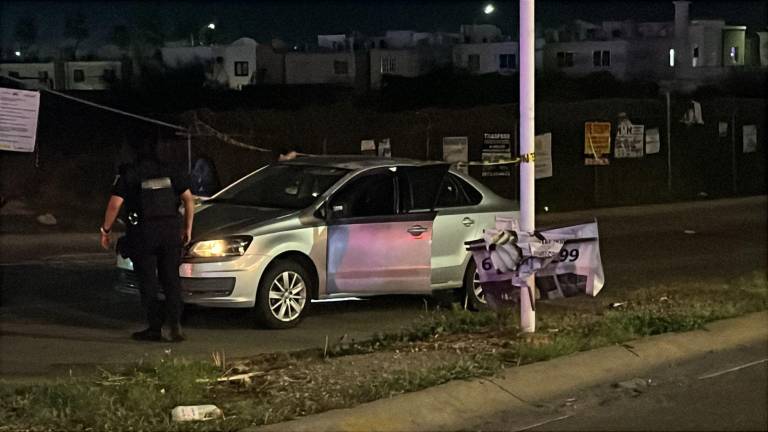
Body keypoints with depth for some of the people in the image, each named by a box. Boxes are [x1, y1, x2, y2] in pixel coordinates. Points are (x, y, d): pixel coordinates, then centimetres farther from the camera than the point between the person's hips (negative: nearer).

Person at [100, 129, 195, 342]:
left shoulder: (129, 174, -3)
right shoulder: (170, 172, 7)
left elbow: (115, 204, -10)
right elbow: (189, 199, 6)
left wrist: (106, 230, 0)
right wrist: (187, 228, 14)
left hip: (143, 232, -3)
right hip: (171, 230, 3)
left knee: (148, 282, 5)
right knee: (171, 279, 9)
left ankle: (155, 328, 5)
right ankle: (175, 325, -2)